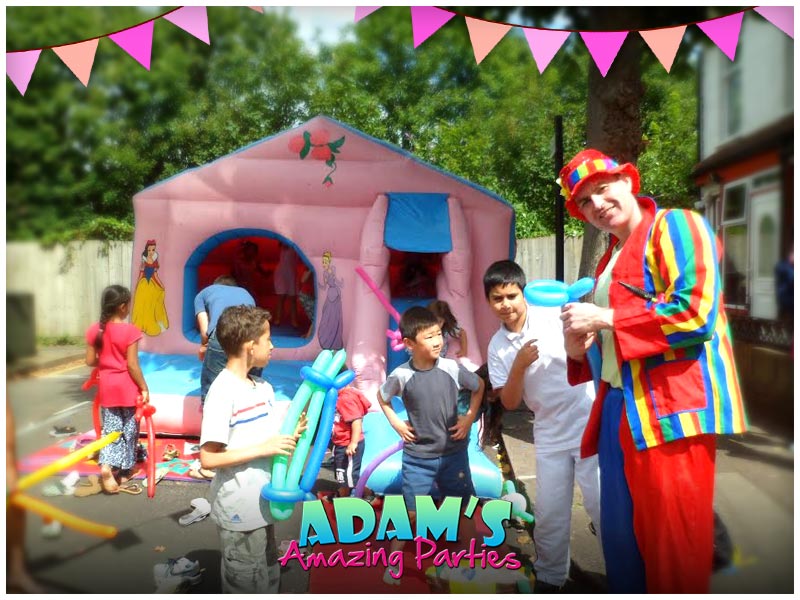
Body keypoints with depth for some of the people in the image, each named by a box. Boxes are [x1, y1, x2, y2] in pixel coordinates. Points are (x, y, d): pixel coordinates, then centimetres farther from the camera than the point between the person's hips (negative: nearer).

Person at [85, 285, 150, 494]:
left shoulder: (95, 330, -2)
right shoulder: (130, 330, -17)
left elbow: (90, 361, 2)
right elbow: (132, 365, -16)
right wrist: (144, 388, -8)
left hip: (107, 386, 4)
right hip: (128, 386, -4)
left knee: (110, 428, 12)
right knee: (129, 430, 12)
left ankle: (107, 466, -9)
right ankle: (125, 470, 22)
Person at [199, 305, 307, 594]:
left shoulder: (264, 387, 5)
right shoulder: (222, 392, -20)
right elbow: (208, 459, -23)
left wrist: (293, 432, -6)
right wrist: (264, 448, -24)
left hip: (263, 505, 8)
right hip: (240, 511, -8)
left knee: (268, 580, 24)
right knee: (247, 587, 9)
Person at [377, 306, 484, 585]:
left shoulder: (452, 368, -13)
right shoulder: (401, 375, -15)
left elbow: (479, 386, 7)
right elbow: (382, 397, 7)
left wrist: (469, 417, 0)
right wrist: (396, 424, -3)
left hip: (453, 453, 1)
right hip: (417, 457, -1)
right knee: (412, 513, 6)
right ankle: (393, 563, 27)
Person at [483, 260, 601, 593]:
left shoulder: (554, 314, -10)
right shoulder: (497, 347, -1)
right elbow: (509, 403, -3)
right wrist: (520, 364, -17)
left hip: (590, 425, -3)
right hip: (550, 436, 4)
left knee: (602, 505, 1)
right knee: (549, 513, 10)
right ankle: (549, 577, 31)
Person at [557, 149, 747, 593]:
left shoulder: (677, 226, -2)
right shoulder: (611, 260, 21)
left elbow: (697, 311, -17)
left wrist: (602, 318, -13)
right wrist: (579, 349, 7)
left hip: (671, 407, -8)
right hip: (621, 408, 8)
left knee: (674, 548, 0)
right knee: (622, 541, 14)